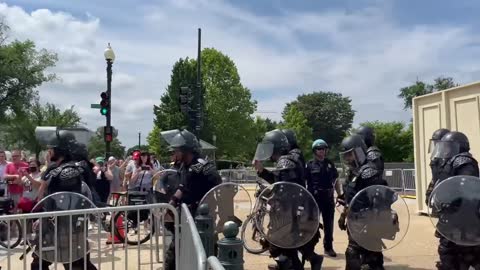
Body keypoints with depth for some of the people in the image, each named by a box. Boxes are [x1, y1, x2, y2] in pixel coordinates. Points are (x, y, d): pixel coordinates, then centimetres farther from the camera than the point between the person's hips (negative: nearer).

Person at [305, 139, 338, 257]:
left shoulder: (330, 164, 8)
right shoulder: (310, 165, -2)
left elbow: (335, 179, 15)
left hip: (328, 197, 3)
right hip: (314, 197, -3)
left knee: (328, 224, 9)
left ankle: (328, 247, 20)